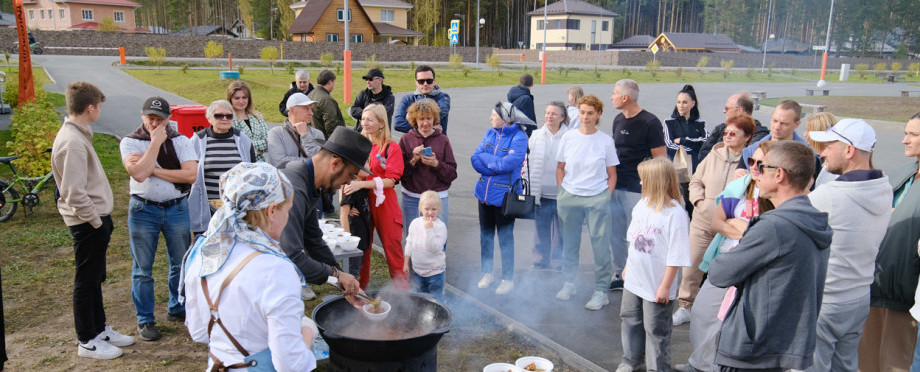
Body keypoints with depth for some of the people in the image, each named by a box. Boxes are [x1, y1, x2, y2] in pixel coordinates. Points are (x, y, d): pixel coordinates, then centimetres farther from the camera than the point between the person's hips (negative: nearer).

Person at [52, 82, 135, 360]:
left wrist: (102, 218, 14)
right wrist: (96, 221, -15)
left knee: (95, 279, 20)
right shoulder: (73, 142, -22)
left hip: (95, 219, 10)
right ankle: (87, 342, 16)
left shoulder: (76, 135, 9)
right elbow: (74, 192, -26)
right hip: (88, 222, -10)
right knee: (86, 282, 3)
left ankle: (100, 329, 33)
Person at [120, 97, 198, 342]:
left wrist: (153, 169, -14)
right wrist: (156, 142, -17)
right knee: (142, 268, 5)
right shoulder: (131, 142, -3)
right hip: (143, 210, -1)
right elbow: (138, 174, -21)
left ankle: (177, 310, 30)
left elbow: (191, 174, -13)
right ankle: (145, 320, 18)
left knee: (181, 264, 11)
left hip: (177, 209, 2)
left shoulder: (180, 141, 1)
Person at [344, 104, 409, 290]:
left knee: (392, 244, 1)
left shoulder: (391, 147, -7)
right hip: (360, 202, 4)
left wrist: (362, 184, -25)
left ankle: (401, 288, 12)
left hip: (384, 204, -4)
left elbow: (390, 181, -15)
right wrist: (345, 189, -4)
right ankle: (360, 285, 26)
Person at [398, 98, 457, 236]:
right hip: (411, 199, 1)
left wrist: (436, 164, -16)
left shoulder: (443, 140, 1)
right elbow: (399, 173, 0)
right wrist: (413, 160, -14)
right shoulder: (406, 139, 3)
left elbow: (452, 174, 0)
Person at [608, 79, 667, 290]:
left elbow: (661, 159, -10)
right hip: (615, 187, 7)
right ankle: (620, 275, 24)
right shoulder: (618, 120, 12)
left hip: (638, 190, -7)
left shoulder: (650, 123, -10)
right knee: (616, 234, 12)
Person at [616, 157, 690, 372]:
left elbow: (675, 256, -20)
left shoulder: (675, 214, -23)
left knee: (656, 329, 8)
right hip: (635, 278, 8)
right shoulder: (643, 205, -1)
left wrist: (665, 286, -18)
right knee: (630, 319, 22)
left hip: (656, 285, -7)